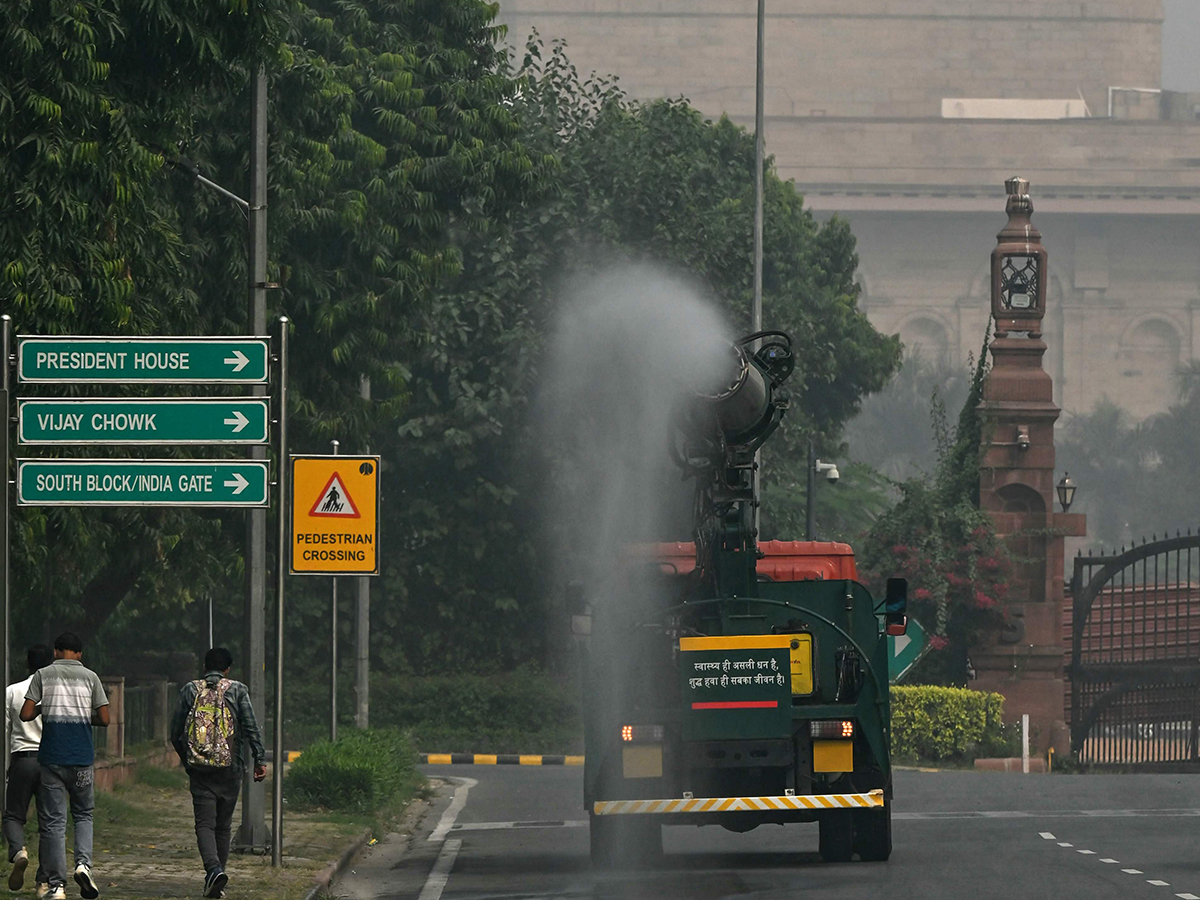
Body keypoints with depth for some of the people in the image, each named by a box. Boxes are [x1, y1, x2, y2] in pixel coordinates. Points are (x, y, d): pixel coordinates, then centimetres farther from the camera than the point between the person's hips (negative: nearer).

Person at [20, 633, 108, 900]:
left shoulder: (43, 675, 1)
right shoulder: (90, 677, 3)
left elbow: (25, 715, -4)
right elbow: (104, 719, 1)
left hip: (52, 757, -1)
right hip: (82, 757, 1)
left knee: (53, 821, 1)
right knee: (83, 814, 17)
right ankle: (83, 863, -7)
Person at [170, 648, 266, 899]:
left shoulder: (190, 690, 6)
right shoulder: (237, 690, 2)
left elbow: (176, 732, 9)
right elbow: (251, 727, -7)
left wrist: (186, 759, 23)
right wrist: (260, 760, -6)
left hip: (199, 768, 0)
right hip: (230, 766, 0)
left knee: (205, 824, -3)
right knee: (223, 826, 12)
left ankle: (214, 870, -27)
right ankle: (215, 879, 16)